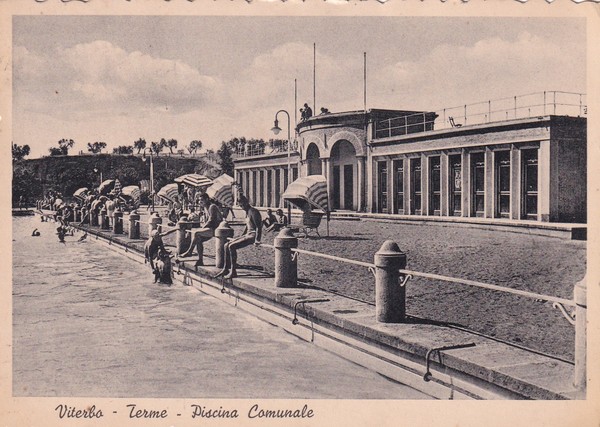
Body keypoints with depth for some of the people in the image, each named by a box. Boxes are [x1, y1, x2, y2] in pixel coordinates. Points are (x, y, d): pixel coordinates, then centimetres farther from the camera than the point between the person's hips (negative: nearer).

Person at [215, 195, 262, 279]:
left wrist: (257, 240, -28)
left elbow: (259, 227, -21)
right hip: (248, 234, 10)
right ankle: (226, 269, 5)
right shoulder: (247, 212, 17)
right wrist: (240, 237, 28)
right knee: (227, 245, 3)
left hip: (253, 236, -10)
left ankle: (233, 271, -20)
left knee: (232, 246, -23)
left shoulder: (253, 211, -13)